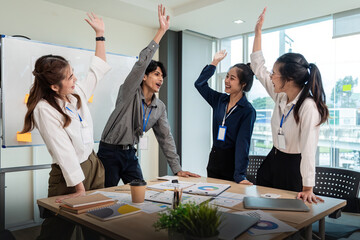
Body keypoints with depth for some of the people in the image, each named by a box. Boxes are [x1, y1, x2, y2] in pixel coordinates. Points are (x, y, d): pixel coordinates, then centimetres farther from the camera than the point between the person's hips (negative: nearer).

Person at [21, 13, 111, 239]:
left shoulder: (77, 92, 0)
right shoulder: (45, 110, -20)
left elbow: (98, 69, 16)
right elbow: (64, 152, -23)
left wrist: (100, 34, 16)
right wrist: (79, 189, -22)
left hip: (93, 164, 7)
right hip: (69, 176, -6)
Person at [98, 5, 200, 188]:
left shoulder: (160, 108, 5)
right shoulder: (129, 92, -13)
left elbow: (165, 138, 7)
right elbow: (141, 63, -27)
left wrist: (177, 169, 2)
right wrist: (161, 31, -28)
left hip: (130, 154, 6)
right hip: (109, 152, -6)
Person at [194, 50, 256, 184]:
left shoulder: (248, 111, -14)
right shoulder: (219, 100, 2)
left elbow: (242, 143, -18)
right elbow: (200, 84, 10)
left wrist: (239, 175, -24)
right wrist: (215, 62, 7)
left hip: (232, 162, -5)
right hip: (214, 158, 5)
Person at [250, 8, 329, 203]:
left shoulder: (308, 106, -24)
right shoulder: (281, 97, -2)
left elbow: (308, 149, -29)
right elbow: (258, 68, 6)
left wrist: (307, 189, -32)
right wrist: (258, 32, 6)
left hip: (293, 167, -7)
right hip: (272, 160, 7)